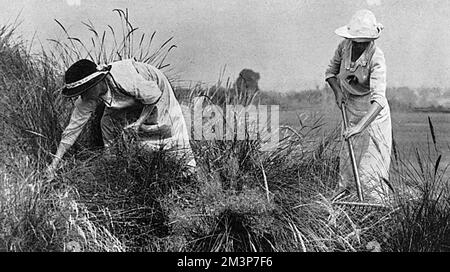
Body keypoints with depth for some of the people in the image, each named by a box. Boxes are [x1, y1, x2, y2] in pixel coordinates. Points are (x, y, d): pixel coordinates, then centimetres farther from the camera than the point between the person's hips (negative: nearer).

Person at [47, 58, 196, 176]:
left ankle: (190, 168, 9)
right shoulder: (87, 98, -25)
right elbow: (73, 127, -21)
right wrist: (55, 162, -24)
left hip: (156, 89, -5)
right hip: (128, 101, 6)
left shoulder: (125, 80, -44)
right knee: (108, 123, -10)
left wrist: (140, 121, -28)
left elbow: (154, 95, -26)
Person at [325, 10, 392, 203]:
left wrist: (360, 126, -46)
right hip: (351, 111, 5)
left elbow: (378, 99, -35)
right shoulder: (344, 46, -9)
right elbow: (331, 72, 9)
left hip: (373, 115, -5)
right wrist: (337, 91, -10)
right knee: (348, 163, 14)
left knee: (370, 167, -7)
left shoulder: (376, 58, -26)